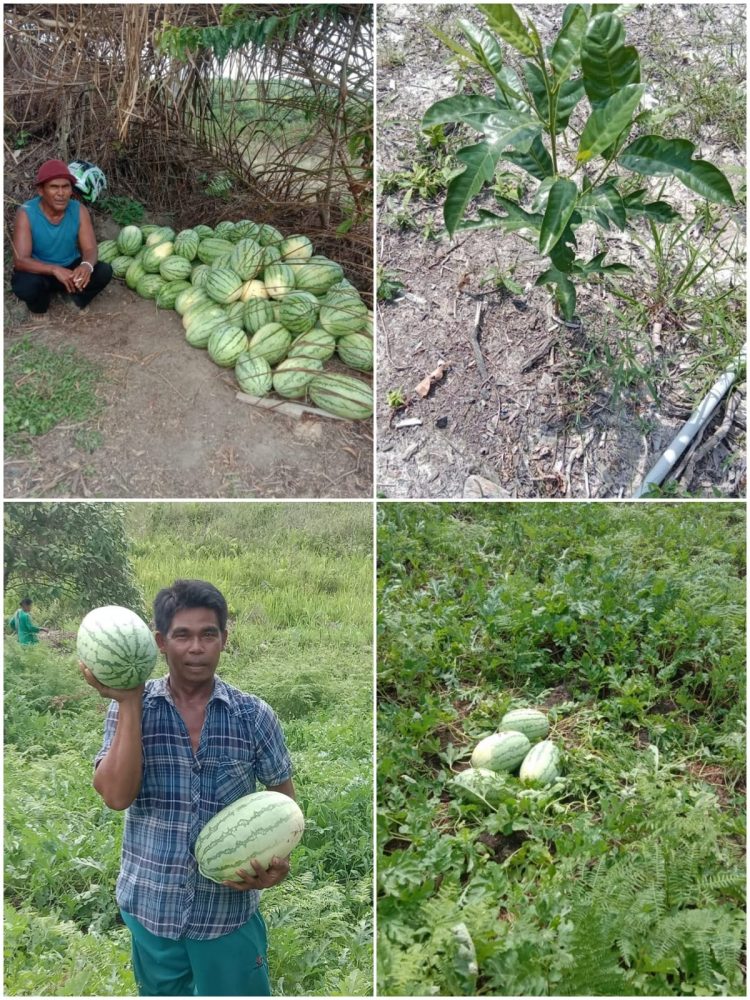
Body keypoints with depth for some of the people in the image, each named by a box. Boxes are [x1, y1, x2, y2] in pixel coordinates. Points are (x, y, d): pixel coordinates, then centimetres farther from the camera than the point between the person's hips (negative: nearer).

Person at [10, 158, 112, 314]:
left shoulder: (79, 210, -14)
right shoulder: (26, 213, -24)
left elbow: (90, 249, -16)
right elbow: (20, 261, -29)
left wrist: (87, 265, -42)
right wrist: (54, 269, -46)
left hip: (71, 267, 2)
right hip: (40, 271, -2)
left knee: (104, 272, -24)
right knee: (25, 285, -36)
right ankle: (43, 296, 2)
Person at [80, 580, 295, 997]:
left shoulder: (254, 715, -7)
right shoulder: (131, 709, -7)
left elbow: (283, 797, 3)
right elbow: (117, 795, -19)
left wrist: (281, 858, -15)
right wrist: (129, 702, -20)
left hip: (230, 908, -1)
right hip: (151, 906, 1)